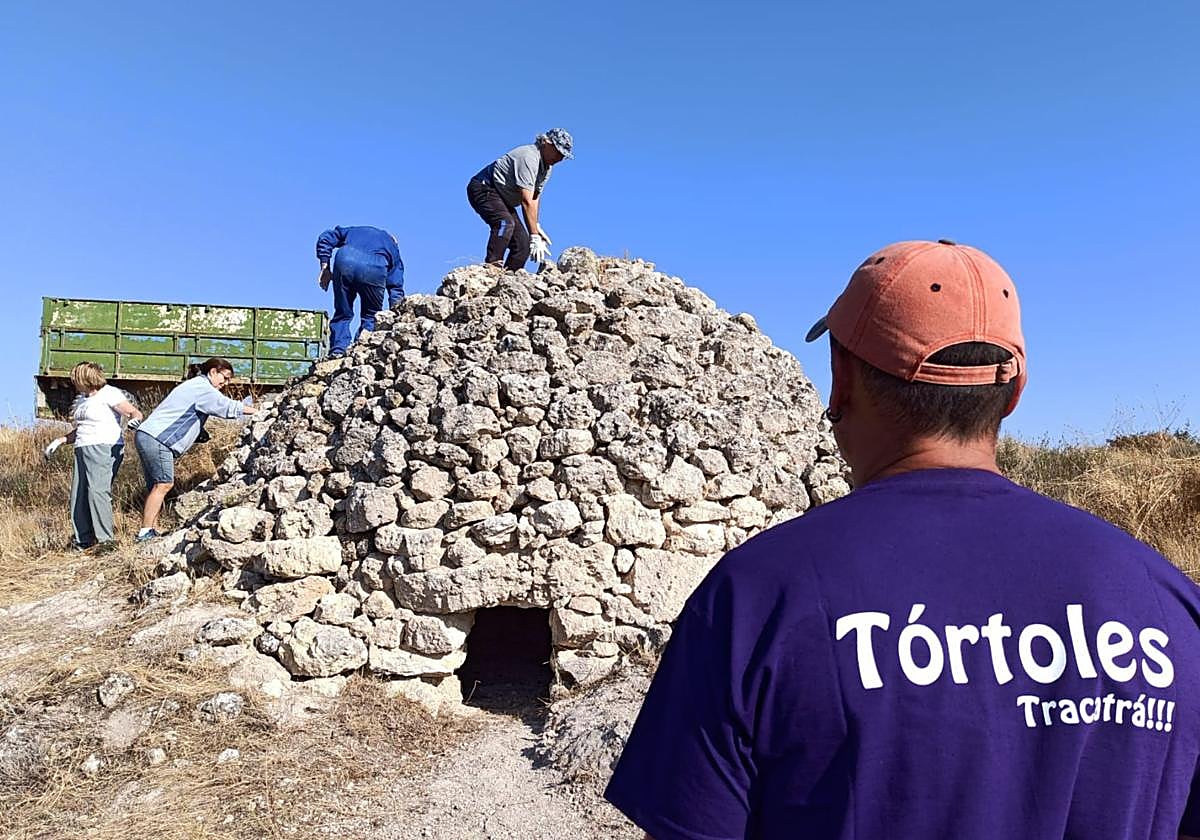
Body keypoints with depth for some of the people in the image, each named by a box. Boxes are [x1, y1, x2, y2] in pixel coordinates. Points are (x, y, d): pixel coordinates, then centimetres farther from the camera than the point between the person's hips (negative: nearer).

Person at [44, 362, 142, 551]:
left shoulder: (109, 394, -3)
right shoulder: (82, 399, 23)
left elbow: (135, 413, -11)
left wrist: (133, 421, -33)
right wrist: (60, 440, 18)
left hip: (104, 449, -9)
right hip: (83, 450, 9)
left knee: (97, 490, -20)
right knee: (79, 495, 3)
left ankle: (106, 539, -22)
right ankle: (82, 541, 8)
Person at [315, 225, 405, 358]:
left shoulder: (353, 231, 40)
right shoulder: (393, 247, 34)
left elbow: (325, 238, 25)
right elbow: (396, 286, 24)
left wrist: (325, 268, 21)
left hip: (344, 263, 1)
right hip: (374, 269, -1)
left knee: (342, 313, 16)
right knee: (371, 315, 17)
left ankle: (338, 349, 5)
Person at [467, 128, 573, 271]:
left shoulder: (546, 167, 5)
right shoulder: (529, 157, -26)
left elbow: (535, 198, 4)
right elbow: (527, 201, -30)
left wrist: (536, 226, -10)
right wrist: (534, 236, -31)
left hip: (503, 198, 10)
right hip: (483, 188, -10)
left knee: (523, 243, 1)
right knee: (505, 223, -36)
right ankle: (491, 267, -38)